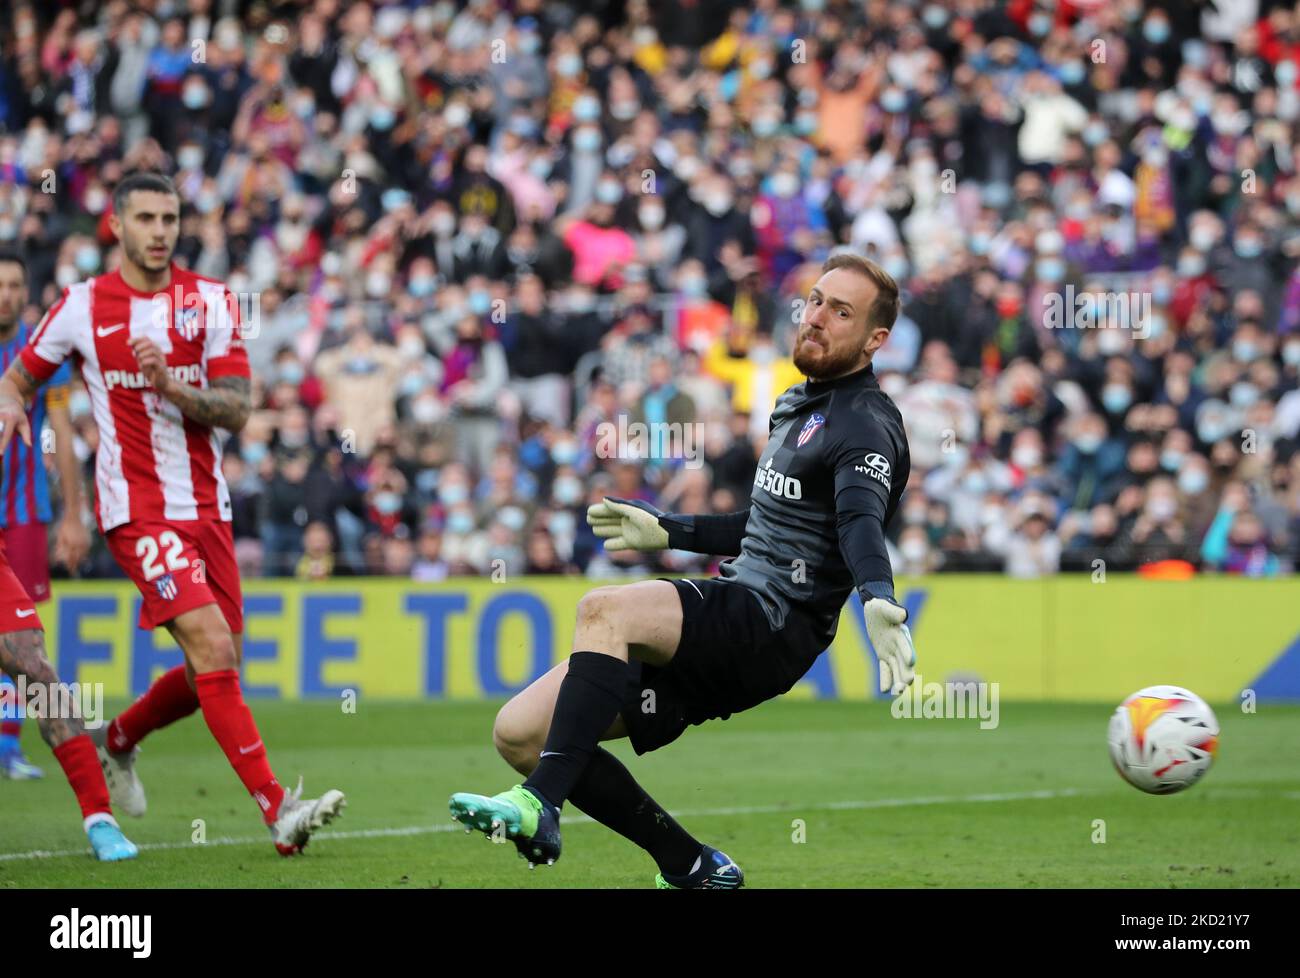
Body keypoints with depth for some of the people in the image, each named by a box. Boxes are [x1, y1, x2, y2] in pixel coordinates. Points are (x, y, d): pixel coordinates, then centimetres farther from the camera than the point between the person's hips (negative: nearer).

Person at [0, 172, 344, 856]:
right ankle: (276, 809, -21)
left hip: (207, 506, 4)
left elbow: (235, 410, -3)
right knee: (214, 650, -19)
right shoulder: (83, 306, 1)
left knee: (214, 672, 9)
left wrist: (171, 387, -20)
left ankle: (116, 741, 37)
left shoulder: (212, 301, 4)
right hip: (137, 510, -4)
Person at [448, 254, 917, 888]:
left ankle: (540, 805, -37)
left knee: (605, 610, -34)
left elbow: (863, 518, -27)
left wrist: (878, 599, -45)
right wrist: (667, 531, 40)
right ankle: (691, 868, 2)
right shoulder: (796, 406, 23)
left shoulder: (866, 424, -6)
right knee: (518, 731, -2)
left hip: (774, 624, -9)